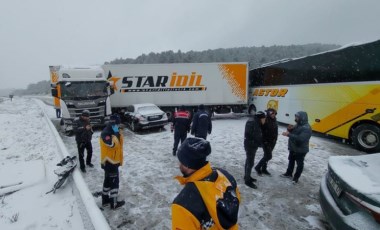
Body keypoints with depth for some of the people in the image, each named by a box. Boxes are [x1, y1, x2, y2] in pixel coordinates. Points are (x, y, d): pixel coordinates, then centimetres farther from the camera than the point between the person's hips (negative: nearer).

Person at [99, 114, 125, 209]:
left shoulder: (117, 132, 8)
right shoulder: (105, 133, -21)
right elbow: (112, 144, -33)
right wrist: (115, 135, -27)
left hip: (114, 161, 9)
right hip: (109, 162, -9)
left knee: (108, 181, 20)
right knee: (114, 182, 1)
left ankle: (105, 200, 35)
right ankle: (114, 203, 14)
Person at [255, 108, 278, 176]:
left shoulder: (274, 121, 6)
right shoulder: (265, 121, -18)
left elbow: (276, 131, 15)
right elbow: (261, 131, -20)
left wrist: (275, 139, 13)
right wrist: (264, 141, -23)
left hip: (272, 141, 7)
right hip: (266, 142, -7)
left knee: (266, 155, 15)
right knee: (268, 156, -4)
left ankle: (264, 169, 28)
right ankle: (258, 167, 12)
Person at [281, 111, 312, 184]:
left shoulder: (306, 128, -25)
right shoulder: (298, 124, 5)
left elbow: (300, 138, -37)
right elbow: (293, 133, 15)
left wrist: (288, 134, -36)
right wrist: (290, 129, -8)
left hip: (301, 150, -9)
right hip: (293, 148, 9)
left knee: (299, 164, 8)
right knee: (291, 161, 22)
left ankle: (296, 177, 22)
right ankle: (289, 173, 38)